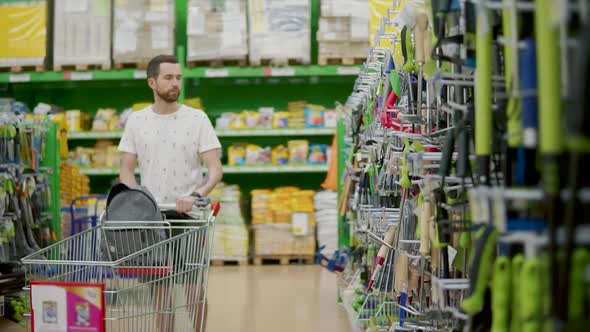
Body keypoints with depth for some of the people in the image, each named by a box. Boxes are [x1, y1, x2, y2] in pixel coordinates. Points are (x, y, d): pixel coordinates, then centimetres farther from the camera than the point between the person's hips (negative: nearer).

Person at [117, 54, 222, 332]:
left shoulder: (197, 118, -4)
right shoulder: (136, 121, 4)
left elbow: (215, 168, -10)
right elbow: (126, 169, 4)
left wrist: (196, 195, -28)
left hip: (189, 215, -2)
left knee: (193, 285, 2)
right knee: (159, 284, 10)